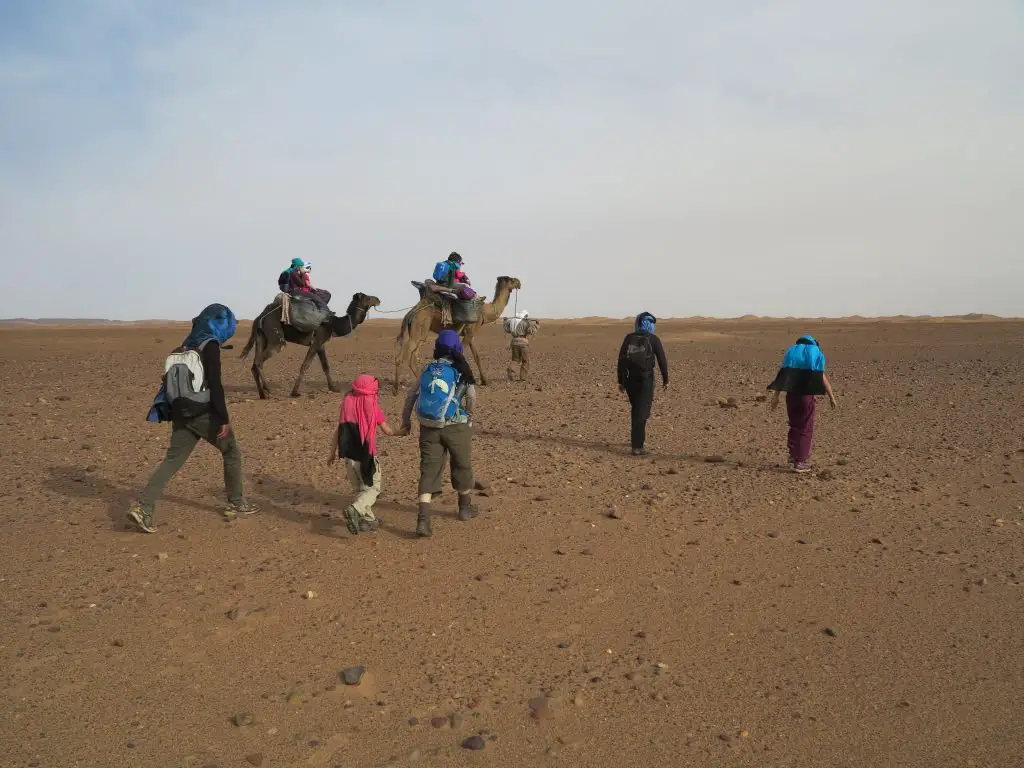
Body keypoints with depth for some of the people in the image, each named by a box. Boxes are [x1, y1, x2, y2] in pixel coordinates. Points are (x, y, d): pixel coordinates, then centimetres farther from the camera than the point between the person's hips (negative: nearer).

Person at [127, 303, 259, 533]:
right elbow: (215, 385, -17)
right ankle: (236, 503, 19)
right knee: (231, 453, 12)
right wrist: (224, 419, -16)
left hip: (182, 414, 7)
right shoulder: (209, 346, -10)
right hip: (205, 414, -7)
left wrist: (173, 413, 22)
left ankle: (142, 507, -7)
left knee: (172, 461, 6)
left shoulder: (184, 347, 14)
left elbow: (172, 382, 16)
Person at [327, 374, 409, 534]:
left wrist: (333, 453, 14)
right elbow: (387, 431, 0)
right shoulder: (374, 408, -9)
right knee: (373, 488, 7)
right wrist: (400, 433, 20)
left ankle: (368, 519, 21)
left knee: (360, 489, 20)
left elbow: (338, 431, 5)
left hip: (348, 456, 5)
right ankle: (354, 509, -16)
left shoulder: (347, 404, 2)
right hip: (366, 456, -5)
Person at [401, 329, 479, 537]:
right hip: (455, 426, -2)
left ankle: (423, 520, -12)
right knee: (462, 465, 19)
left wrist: (406, 419, 18)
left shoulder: (428, 369, 7)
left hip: (429, 427, 3)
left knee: (429, 470, 1)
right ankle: (465, 508, 37)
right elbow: (472, 397, -16)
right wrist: (468, 413, 4)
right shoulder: (462, 371, -3)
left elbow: (411, 394, 8)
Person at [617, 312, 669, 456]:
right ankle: (637, 446, -9)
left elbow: (621, 360, 2)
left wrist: (621, 381, 8)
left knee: (636, 409, 23)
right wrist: (665, 380, 7)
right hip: (646, 380, -3)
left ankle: (638, 438, 32)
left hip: (631, 379, 3)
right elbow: (662, 361, -4)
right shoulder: (654, 339, -4)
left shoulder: (628, 338, 4)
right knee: (642, 413, -3)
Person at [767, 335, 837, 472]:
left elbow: (782, 375, 6)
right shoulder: (817, 354, 6)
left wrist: (776, 396, 5)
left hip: (791, 394, 3)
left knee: (794, 426, 20)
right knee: (805, 429, 5)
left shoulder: (791, 352, 15)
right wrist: (832, 397, -3)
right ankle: (800, 462, 3)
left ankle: (793, 457, 23)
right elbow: (822, 378, -5)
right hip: (807, 394, -3)